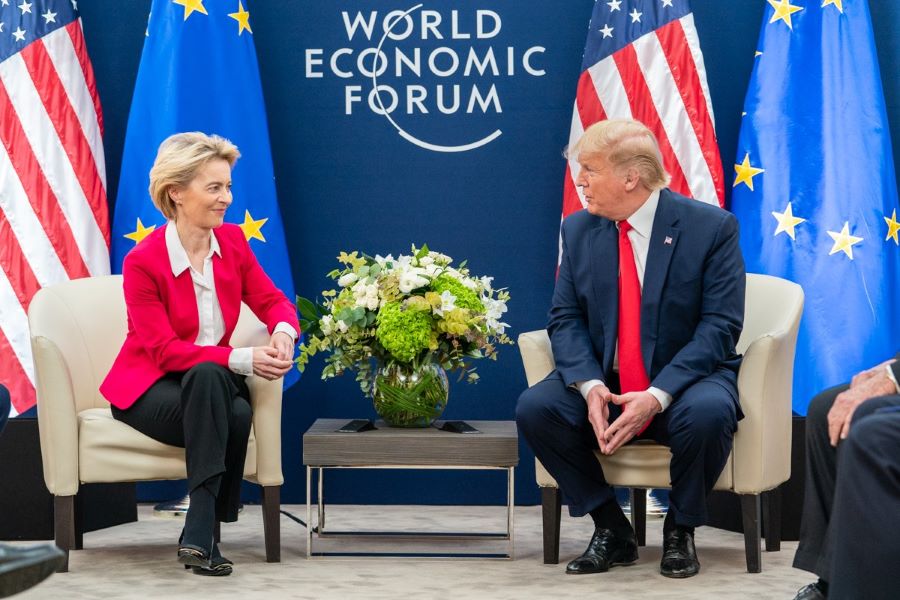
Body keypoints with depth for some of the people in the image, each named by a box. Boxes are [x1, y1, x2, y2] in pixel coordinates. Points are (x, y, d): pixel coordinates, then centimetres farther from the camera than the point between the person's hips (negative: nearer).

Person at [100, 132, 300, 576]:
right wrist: (244, 359, -31)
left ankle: (200, 534, -21)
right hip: (147, 387, -4)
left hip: (212, 382, 4)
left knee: (239, 415, -33)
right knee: (209, 375, -37)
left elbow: (273, 302, 1)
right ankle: (202, 533, -37)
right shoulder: (143, 261, -17)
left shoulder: (232, 242, -1)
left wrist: (283, 334, -25)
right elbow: (165, 351, -20)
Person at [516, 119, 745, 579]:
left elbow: (720, 327, -14)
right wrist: (590, 385, -20)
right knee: (534, 408, -23)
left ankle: (680, 531, -8)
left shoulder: (711, 228, -9)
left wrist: (657, 396, -26)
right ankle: (611, 531, -5)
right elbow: (565, 318, 1)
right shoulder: (578, 230, 4)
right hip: (603, 383, 4)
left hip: (684, 384, -3)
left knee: (707, 413, -37)